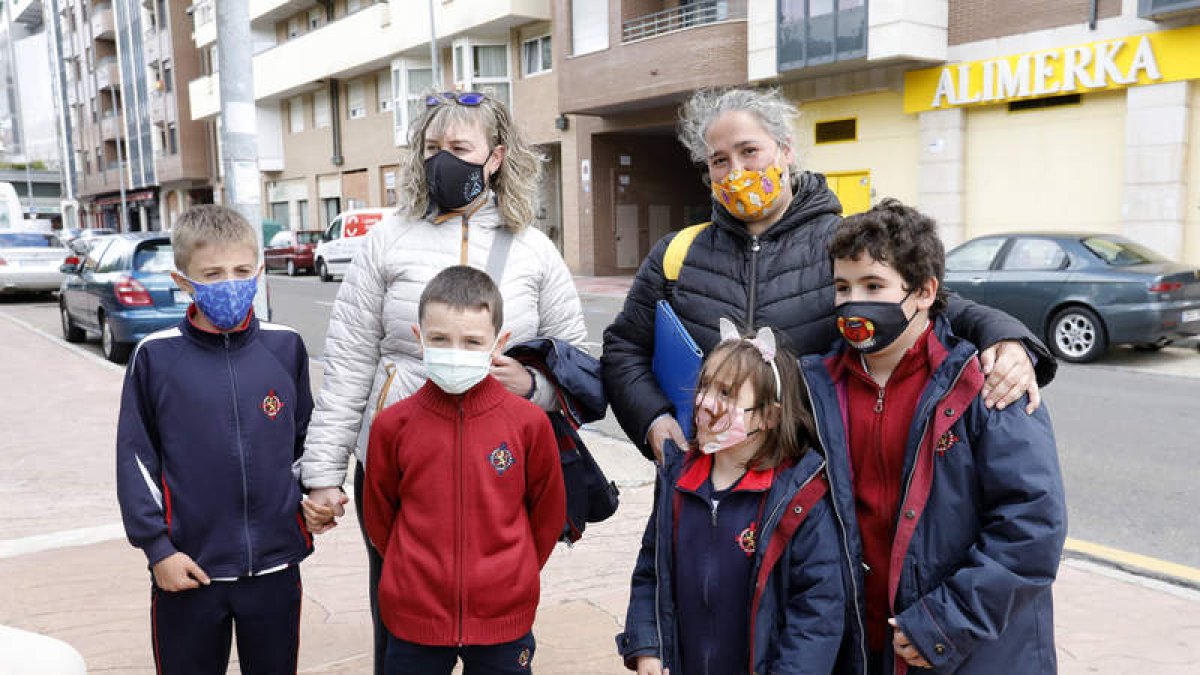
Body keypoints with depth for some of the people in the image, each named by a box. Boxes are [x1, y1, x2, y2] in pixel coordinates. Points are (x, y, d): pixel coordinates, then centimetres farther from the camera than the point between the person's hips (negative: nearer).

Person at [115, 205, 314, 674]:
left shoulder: (286, 347, -1)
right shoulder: (156, 357, -6)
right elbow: (135, 458, -2)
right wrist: (156, 545, -5)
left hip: (276, 563, 2)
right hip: (187, 568, -1)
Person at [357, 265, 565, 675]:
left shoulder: (529, 422, -8)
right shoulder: (392, 425, -5)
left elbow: (548, 513, 4)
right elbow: (379, 515, 8)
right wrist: (417, 574, 11)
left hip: (503, 617, -1)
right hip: (414, 617, 1)